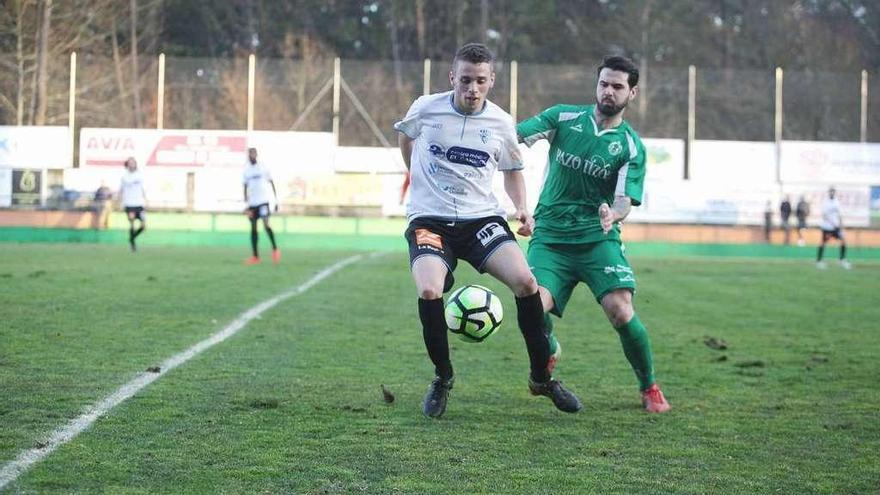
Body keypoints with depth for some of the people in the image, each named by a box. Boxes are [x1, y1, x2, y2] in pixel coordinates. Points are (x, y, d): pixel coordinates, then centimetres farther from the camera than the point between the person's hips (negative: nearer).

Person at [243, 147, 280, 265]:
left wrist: (276, 200, 0)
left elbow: (272, 184, 3)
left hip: (263, 201, -4)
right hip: (252, 202, 4)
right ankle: (255, 257, 6)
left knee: (266, 225, -18)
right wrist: (246, 203, 3)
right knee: (253, 228, 3)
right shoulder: (246, 170, 10)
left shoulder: (263, 168, 1)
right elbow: (245, 187, 13)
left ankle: (275, 249, -3)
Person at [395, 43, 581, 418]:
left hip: (482, 217, 2)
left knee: (525, 281, -20)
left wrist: (521, 207, 1)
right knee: (429, 292, -28)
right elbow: (404, 135, 20)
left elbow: (512, 170, 18)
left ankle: (541, 378, -1)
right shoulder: (426, 109, -5)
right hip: (430, 219, -2)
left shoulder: (501, 123, 0)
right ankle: (443, 377, -2)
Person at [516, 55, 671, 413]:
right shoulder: (564, 118, 4)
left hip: (598, 238, -1)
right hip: (550, 236, 1)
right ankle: (548, 349, 18)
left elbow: (624, 201, -8)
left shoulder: (631, 147, 0)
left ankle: (649, 389, 5)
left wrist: (612, 214, -31)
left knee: (621, 312, -19)